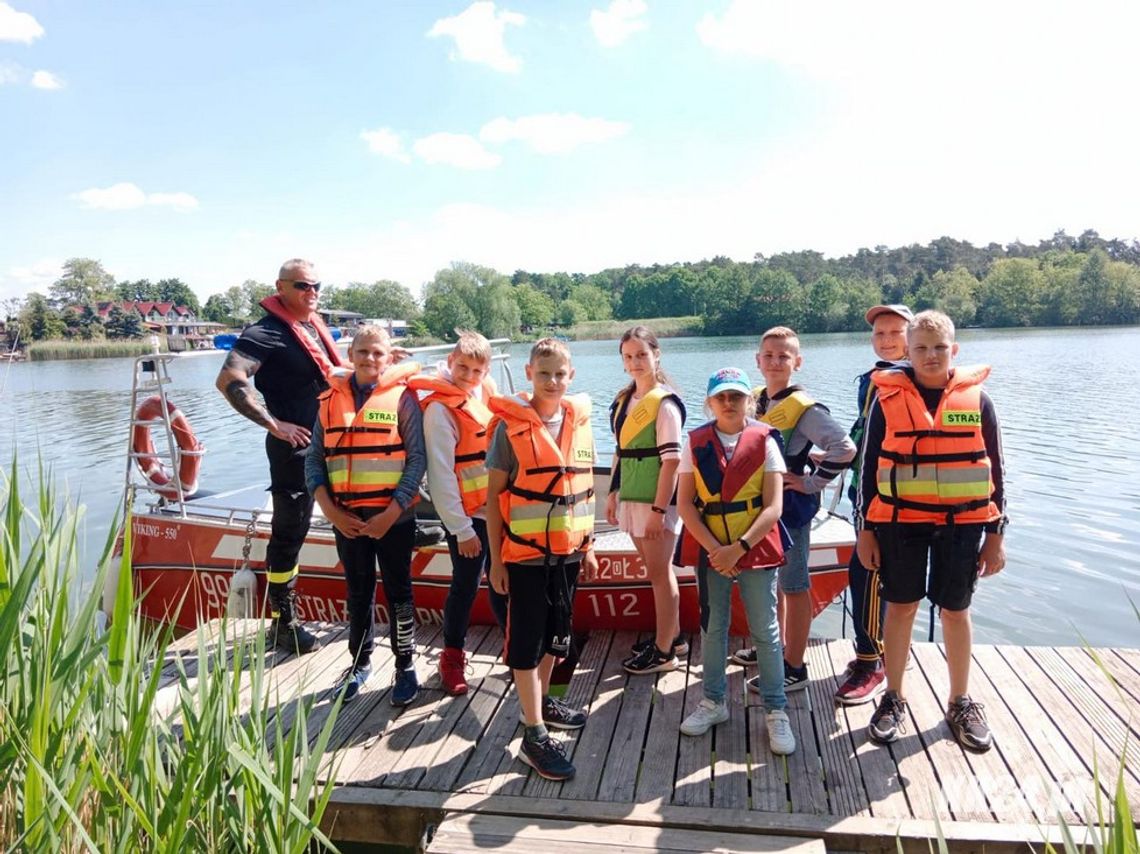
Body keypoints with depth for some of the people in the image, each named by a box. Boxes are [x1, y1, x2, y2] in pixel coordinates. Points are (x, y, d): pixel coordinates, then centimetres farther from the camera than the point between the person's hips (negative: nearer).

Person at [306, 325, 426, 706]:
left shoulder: (401, 397, -4)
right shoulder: (331, 399, 6)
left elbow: (417, 459, -9)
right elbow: (314, 460, 4)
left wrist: (391, 513, -15)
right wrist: (330, 510, -8)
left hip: (393, 517, -3)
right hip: (346, 517, 3)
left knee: (398, 592, 8)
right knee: (358, 592, 16)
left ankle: (406, 666, 22)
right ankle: (360, 661, 33)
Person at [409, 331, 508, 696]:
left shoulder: (484, 393, 7)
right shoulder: (440, 408, -14)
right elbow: (440, 474, -16)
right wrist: (461, 529, -15)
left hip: (498, 510, 6)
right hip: (467, 516, -6)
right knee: (465, 586, 4)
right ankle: (452, 658, 22)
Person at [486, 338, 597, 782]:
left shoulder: (579, 423, 3)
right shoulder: (511, 426, -10)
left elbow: (584, 490, 11)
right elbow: (494, 495, -7)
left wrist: (588, 545, 12)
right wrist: (496, 558, -8)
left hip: (567, 552, 5)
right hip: (525, 554, -5)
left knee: (555, 633, 19)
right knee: (526, 641, 2)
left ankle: (541, 702, 38)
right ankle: (534, 736, 10)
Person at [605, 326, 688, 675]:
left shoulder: (664, 402, -12)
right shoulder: (623, 399, 11)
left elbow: (671, 459, -16)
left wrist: (659, 509, -19)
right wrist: (613, 494, 15)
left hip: (656, 501, -7)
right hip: (631, 498, 7)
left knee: (659, 573, 2)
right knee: (657, 571, 17)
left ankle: (664, 651, 14)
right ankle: (672, 636, 32)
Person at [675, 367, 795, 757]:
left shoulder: (764, 441, -4)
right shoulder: (696, 442, 0)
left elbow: (773, 507, -9)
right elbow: (685, 504, -3)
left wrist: (739, 548, -17)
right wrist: (713, 548, -13)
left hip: (756, 549, -2)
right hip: (709, 550, 2)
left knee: (765, 632, 5)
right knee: (712, 628, 13)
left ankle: (776, 711, 18)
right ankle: (713, 702, 29)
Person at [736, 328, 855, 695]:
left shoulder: (804, 408, -16)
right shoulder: (755, 400, 6)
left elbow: (845, 448, -23)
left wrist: (811, 483, -17)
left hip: (790, 506, -8)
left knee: (793, 586, 2)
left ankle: (794, 668, 12)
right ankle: (777, 647, 37)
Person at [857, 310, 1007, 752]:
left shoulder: (977, 399, 2)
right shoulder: (888, 398, -1)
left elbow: (994, 470, 6)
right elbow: (869, 466, 2)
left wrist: (996, 535, 4)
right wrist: (865, 529, 0)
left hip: (962, 522, 1)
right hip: (901, 520, -1)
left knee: (956, 610, 11)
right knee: (901, 607, 7)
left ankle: (960, 703, 28)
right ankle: (893, 699, 23)